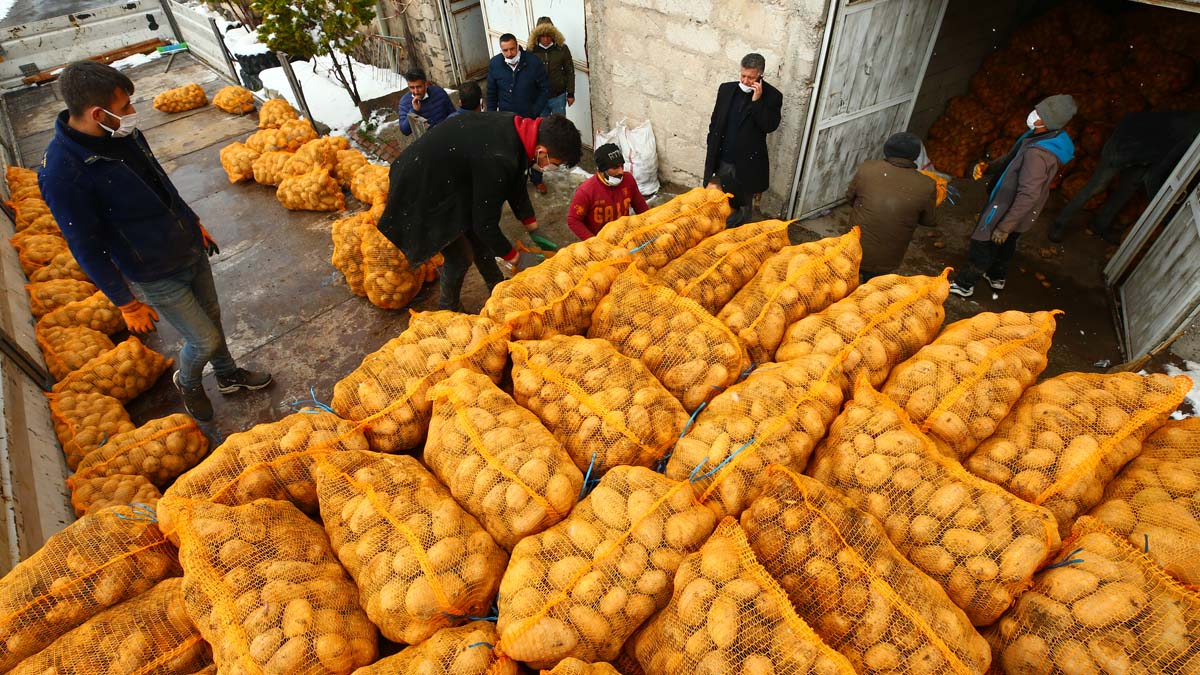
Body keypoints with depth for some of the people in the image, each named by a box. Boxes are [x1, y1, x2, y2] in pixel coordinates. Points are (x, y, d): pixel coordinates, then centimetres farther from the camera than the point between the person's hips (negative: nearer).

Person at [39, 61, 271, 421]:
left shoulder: (124, 132, -6)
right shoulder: (63, 172, -27)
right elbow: (88, 250, -19)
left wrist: (194, 222, 20)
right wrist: (127, 304, -13)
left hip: (192, 249, 7)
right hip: (156, 277, -7)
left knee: (211, 315, 21)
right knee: (205, 340, 4)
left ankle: (228, 374, 45)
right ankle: (188, 382, 37)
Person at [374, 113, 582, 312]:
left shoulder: (518, 127, -11)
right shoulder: (497, 160, -38)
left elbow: (516, 182, 7)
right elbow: (485, 224, -26)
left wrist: (533, 229, 12)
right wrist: (514, 258, -11)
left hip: (450, 179, 9)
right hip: (423, 190, -8)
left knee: (478, 240, 18)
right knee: (460, 256, 2)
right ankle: (448, 308, 29)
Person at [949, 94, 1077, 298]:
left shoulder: (1037, 153, -36)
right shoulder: (1049, 137, -6)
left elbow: (1028, 196, -33)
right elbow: (1011, 158, 8)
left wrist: (1004, 227, -27)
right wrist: (987, 169, -8)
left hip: (1011, 210, -9)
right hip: (1018, 211, 9)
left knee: (983, 245, 9)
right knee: (1006, 244, 28)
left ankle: (964, 284, 27)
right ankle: (997, 277, 51)